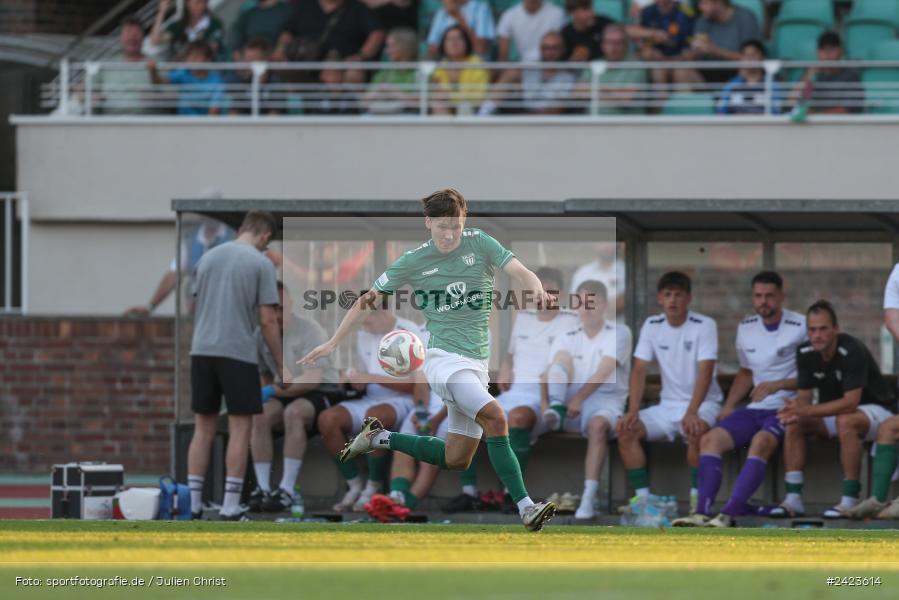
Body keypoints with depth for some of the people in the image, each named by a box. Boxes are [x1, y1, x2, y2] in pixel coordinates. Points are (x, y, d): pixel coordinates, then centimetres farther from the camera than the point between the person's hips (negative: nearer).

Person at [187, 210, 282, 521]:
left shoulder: (208, 258, 13)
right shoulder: (261, 264, -3)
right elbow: (267, 320, -5)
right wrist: (281, 366, 1)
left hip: (202, 352, 5)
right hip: (238, 353, -5)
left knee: (204, 428, 10)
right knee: (240, 428, 1)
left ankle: (193, 505, 7)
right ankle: (230, 507, -4)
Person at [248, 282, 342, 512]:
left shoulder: (309, 331, -14)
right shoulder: (261, 334, 5)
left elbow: (313, 379, -23)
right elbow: (264, 375, 20)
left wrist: (274, 391, -26)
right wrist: (264, 394, -1)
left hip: (322, 393, -5)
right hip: (287, 395, 5)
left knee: (294, 412, -37)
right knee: (260, 415, -27)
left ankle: (287, 490, -36)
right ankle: (262, 487, -28)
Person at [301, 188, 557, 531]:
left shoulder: (479, 244, 3)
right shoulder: (413, 262, -1)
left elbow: (520, 272, -9)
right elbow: (368, 300, 9)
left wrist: (537, 289, -33)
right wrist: (333, 343, 9)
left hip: (476, 365, 5)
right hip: (444, 358, -5)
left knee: (455, 461, 9)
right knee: (495, 417, -29)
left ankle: (379, 439, 29)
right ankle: (525, 507, -33)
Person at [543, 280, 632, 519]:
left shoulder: (618, 333, 4)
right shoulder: (566, 339, 15)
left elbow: (604, 373, -12)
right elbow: (549, 374, 2)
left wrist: (579, 397, -27)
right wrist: (543, 402, -19)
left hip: (605, 402, -3)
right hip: (569, 400, 3)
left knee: (598, 425, -37)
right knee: (563, 356, -17)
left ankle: (589, 498, -45)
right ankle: (555, 411, -41)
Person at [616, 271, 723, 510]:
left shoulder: (704, 325, -11)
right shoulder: (651, 326, 3)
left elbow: (705, 372, -19)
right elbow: (639, 370, 1)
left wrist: (691, 412, -32)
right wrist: (633, 410, -14)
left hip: (702, 403, -5)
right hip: (668, 405, 5)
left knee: (696, 431, -37)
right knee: (625, 428, -17)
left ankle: (697, 497, -23)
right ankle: (642, 496, -14)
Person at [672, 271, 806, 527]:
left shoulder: (801, 327, -6)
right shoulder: (746, 328, 14)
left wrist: (777, 385, -15)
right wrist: (729, 405, 15)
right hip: (755, 409, 6)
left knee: (761, 442, -35)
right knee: (710, 439, -16)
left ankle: (728, 514, -42)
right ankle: (702, 512, -27)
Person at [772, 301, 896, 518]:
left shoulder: (852, 351, -28)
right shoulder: (806, 353, -7)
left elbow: (850, 403, -34)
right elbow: (804, 395, -5)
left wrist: (807, 411, -40)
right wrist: (796, 409, -30)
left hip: (876, 409, -7)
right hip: (834, 410, 7)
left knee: (845, 421, -39)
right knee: (793, 424, -17)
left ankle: (850, 501, -34)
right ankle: (793, 499, -18)